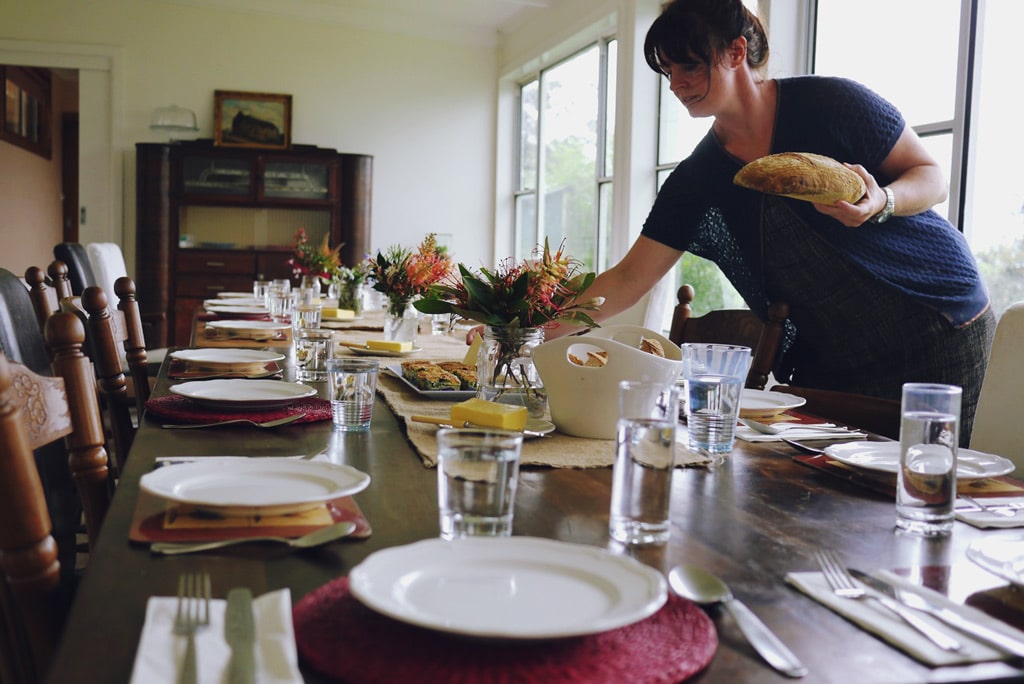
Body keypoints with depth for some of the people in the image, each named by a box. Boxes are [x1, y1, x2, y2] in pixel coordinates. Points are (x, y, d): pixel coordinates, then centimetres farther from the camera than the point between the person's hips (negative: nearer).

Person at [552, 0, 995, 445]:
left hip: (941, 331, -3)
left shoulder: (830, 103, -11)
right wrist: (554, 328, -16)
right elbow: (629, 278, -4)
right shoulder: (697, 180, -1)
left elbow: (932, 178, -3)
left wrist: (881, 203, -25)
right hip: (831, 359, 3)